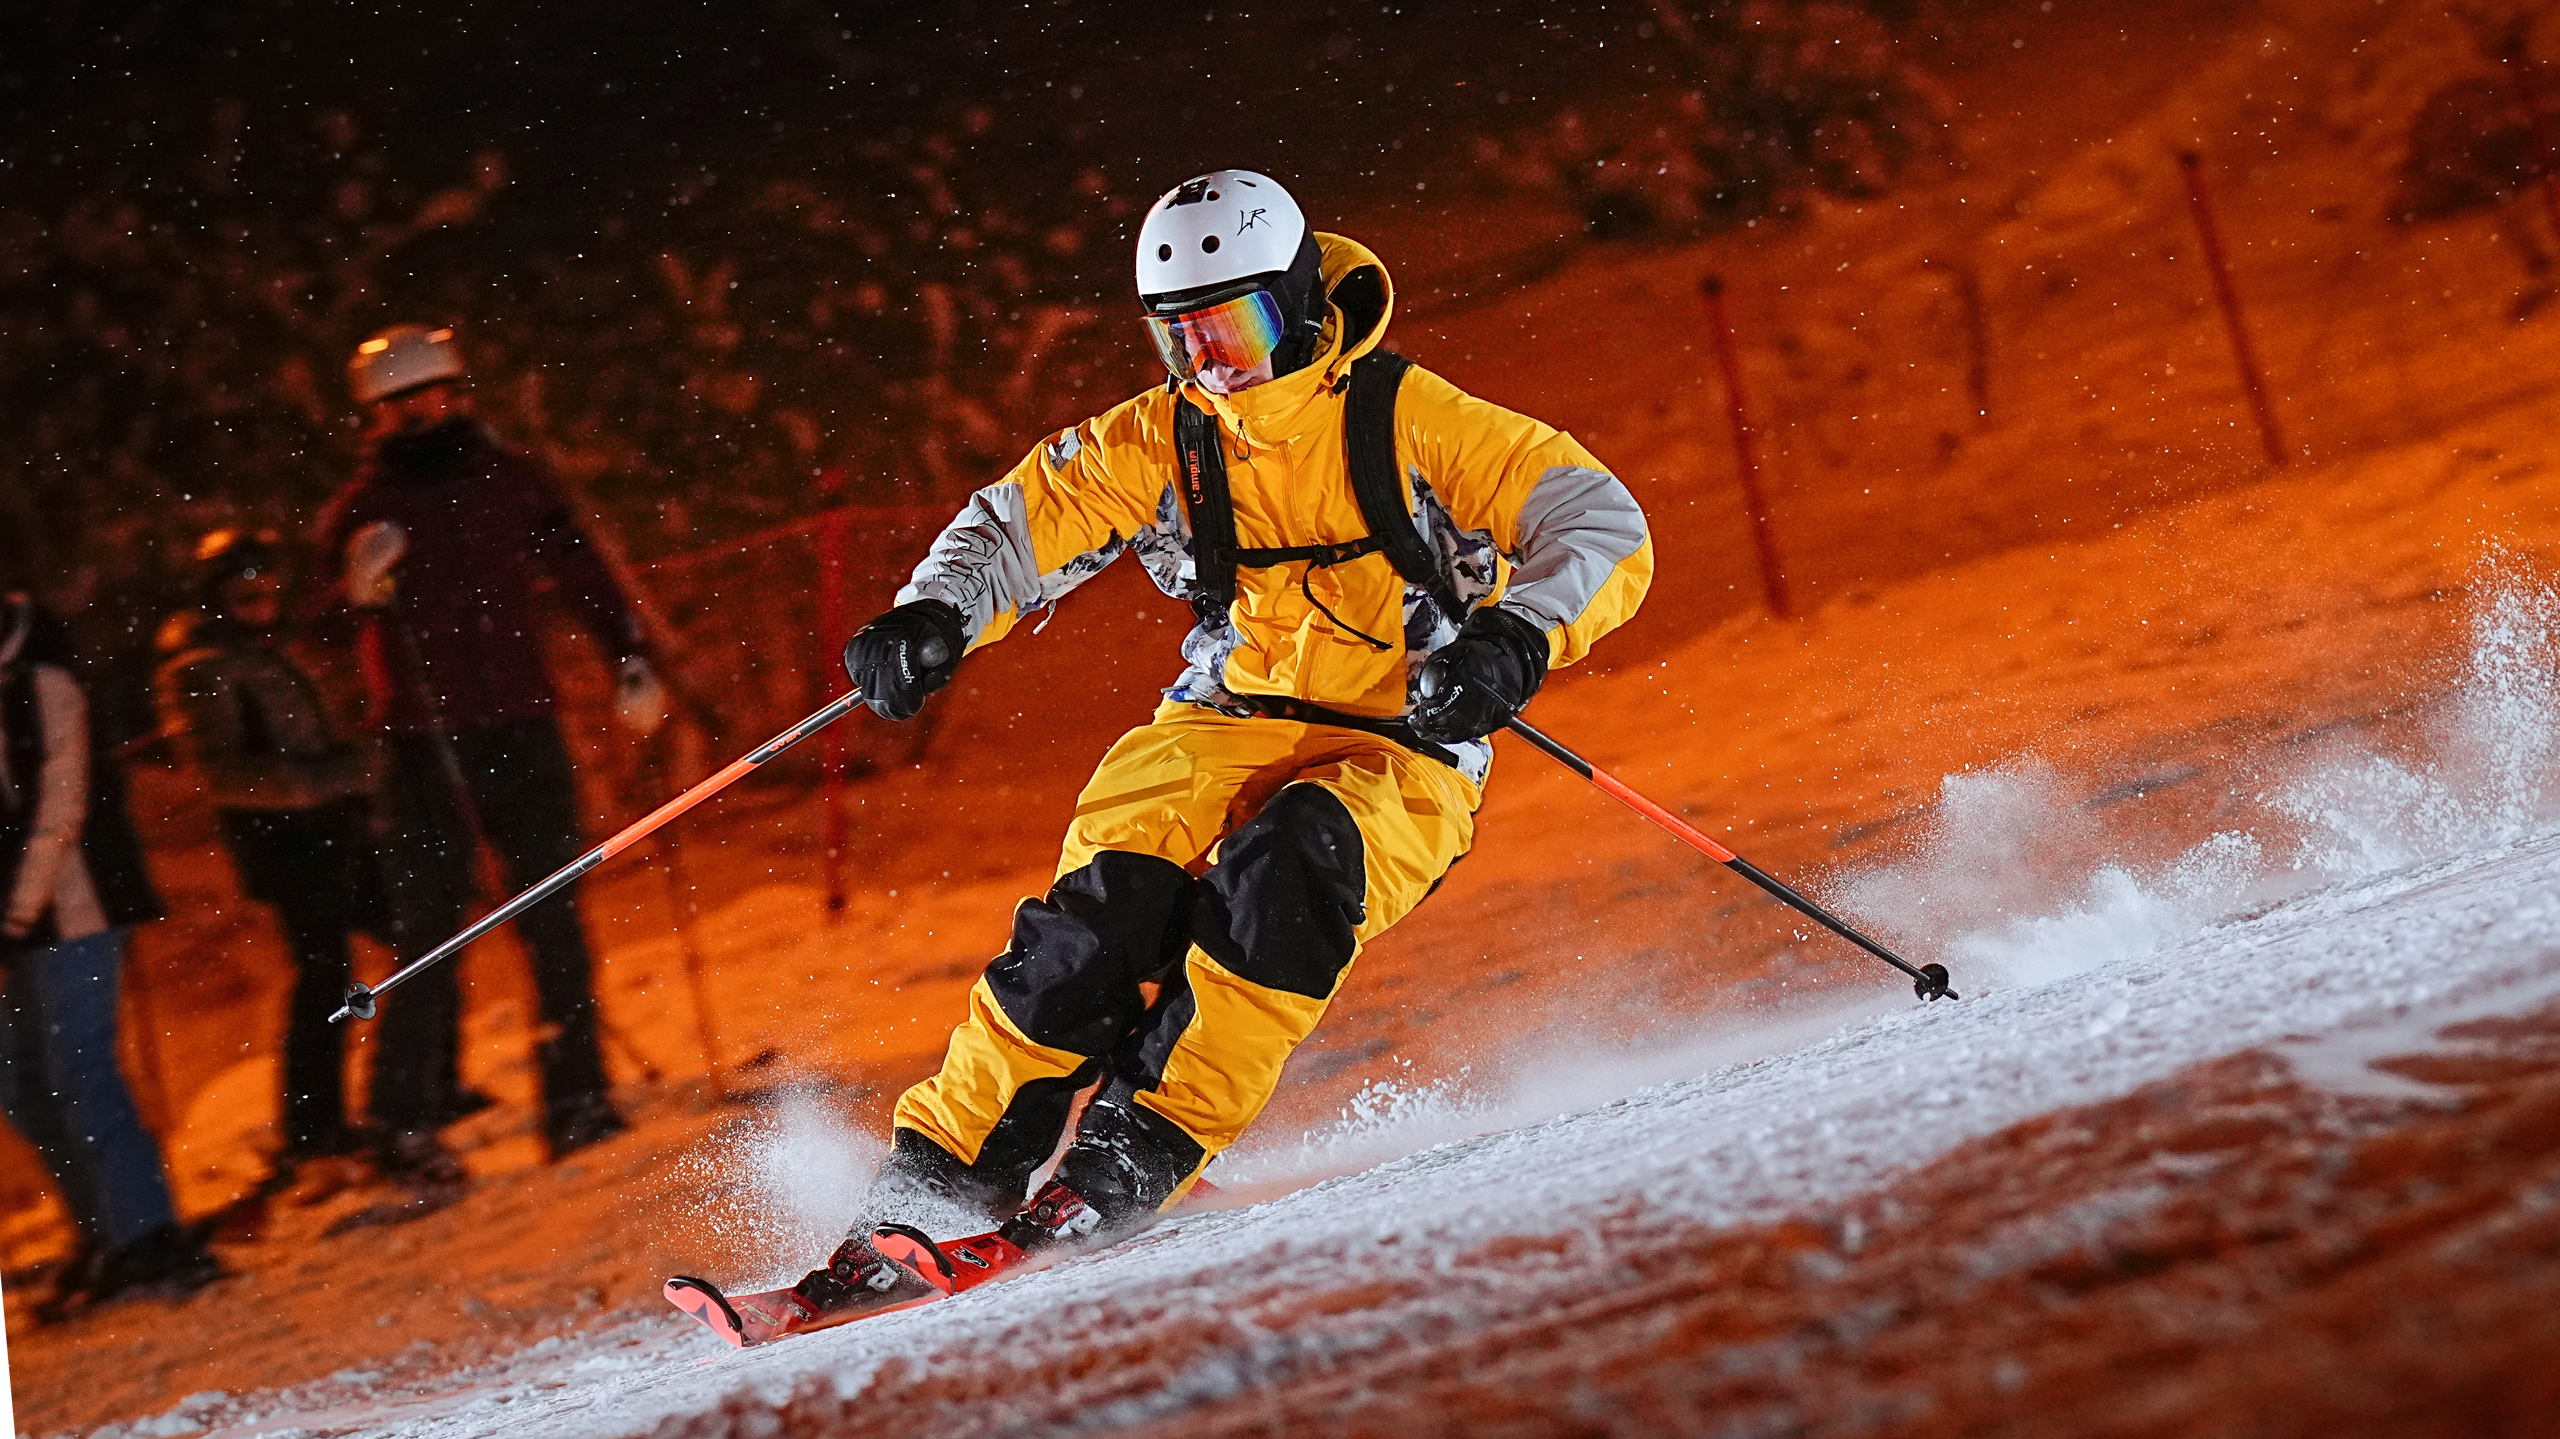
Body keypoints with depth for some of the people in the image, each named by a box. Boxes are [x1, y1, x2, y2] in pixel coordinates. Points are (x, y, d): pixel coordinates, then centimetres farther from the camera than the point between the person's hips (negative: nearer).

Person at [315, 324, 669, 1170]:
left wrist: (631, 663, 10)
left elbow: (581, 573, 15)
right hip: (427, 743, -2)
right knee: (429, 924, -4)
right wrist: (361, 587, -28)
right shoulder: (365, 510, 2)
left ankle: (575, 1096, 6)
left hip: (521, 727, 2)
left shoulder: (509, 480, 8)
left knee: (553, 912, 0)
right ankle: (405, 1116, 1)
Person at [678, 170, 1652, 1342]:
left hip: (1400, 752, -3)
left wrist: (1516, 638, -33)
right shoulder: (1160, 441, 3)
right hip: (1228, 723, 3)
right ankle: (932, 1188, -23)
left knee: (1282, 873, -35)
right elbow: (1017, 525, 7)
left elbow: (1605, 528, -13)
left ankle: (1136, 1157, -32)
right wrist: (935, 619, -16)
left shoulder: (1407, 418, -9)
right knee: (1106, 905, -24)